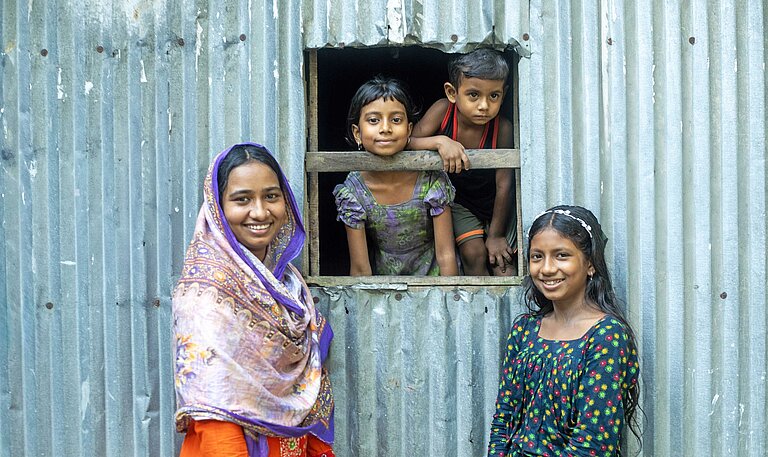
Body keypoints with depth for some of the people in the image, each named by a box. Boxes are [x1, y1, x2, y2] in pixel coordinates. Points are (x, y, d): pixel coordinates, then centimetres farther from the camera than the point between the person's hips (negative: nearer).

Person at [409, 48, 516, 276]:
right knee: (474, 252, -13)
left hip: (495, 201, 0)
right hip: (457, 199, 1)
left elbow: (504, 185, -19)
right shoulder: (443, 110, -23)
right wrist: (440, 141, -45)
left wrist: (496, 235, -14)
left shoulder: (502, 128, -26)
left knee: (502, 261, -5)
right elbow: (408, 143, -25)